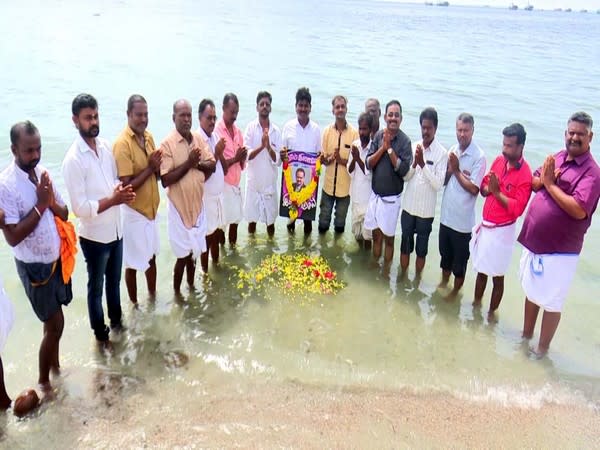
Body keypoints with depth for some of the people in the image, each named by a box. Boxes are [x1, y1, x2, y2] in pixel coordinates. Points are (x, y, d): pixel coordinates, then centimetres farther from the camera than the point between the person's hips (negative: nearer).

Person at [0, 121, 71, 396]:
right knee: (55, 324, 1)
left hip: (57, 258, 6)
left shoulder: (42, 173, 0)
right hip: (34, 266, -6)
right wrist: (40, 205, -24)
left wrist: (52, 202, -15)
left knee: (53, 319, 19)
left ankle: (55, 365, 40)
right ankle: (43, 381, 23)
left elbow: (65, 213, 5)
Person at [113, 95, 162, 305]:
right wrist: (149, 168, -19)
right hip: (134, 211, -7)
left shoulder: (148, 136, 3)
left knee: (151, 256, 21)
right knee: (133, 263, 9)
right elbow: (127, 185, -23)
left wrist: (156, 167, -12)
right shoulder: (122, 144, -21)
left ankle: (153, 297, 39)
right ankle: (134, 304, 27)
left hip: (151, 208, 7)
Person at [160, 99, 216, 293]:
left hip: (197, 203, 5)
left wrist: (197, 163, -16)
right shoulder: (167, 144, -15)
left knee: (194, 251, 17)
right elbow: (165, 180, -19)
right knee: (183, 253, 2)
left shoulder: (198, 139, 3)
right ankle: (177, 292, 20)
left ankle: (191, 285, 36)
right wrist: (188, 163, -23)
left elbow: (212, 165, 3)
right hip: (179, 205, -5)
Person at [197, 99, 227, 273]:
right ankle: (205, 272, 20)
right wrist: (216, 153, -21)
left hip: (219, 195, 7)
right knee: (207, 237, 5)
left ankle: (216, 265, 34)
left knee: (217, 233, 18)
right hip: (206, 197, -7)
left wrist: (221, 153, -11)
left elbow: (225, 170, 6)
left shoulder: (216, 137, 5)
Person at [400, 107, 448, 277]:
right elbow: (405, 177, 2)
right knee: (405, 244, 15)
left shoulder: (442, 153, -11)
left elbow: (438, 184, -17)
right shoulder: (413, 147, 1)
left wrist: (423, 164, -24)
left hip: (426, 210, -3)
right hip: (408, 206, 4)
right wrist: (414, 163, -16)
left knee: (421, 248, 11)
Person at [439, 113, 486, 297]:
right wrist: (450, 168, -11)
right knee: (445, 253, 22)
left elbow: (474, 189, -18)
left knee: (460, 258, 12)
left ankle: (456, 289, 31)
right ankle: (444, 282, 42)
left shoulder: (479, 157, -15)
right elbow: (443, 181, 7)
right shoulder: (452, 150, 3)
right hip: (446, 214, 5)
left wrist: (456, 170, -15)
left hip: (463, 219, -5)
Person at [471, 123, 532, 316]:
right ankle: (476, 304, 36)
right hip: (485, 226, 6)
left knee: (497, 276, 7)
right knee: (481, 270, 20)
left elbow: (518, 208, -20)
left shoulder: (525, 174, -17)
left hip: (502, 230, -6)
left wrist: (497, 192, -21)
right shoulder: (499, 161, 1)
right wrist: (489, 188, -13)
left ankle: (491, 313, 22)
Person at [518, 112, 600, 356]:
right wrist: (543, 178, -13)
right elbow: (533, 182, 10)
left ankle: (542, 349, 24)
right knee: (531, 291, 23)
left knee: (551, 302, 6)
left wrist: (550, 184, -20)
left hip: (560, 250, -7)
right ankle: (526, 334, 42)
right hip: (533, 241, 7)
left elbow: (579, 210, -28)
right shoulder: (556, 158, 4)